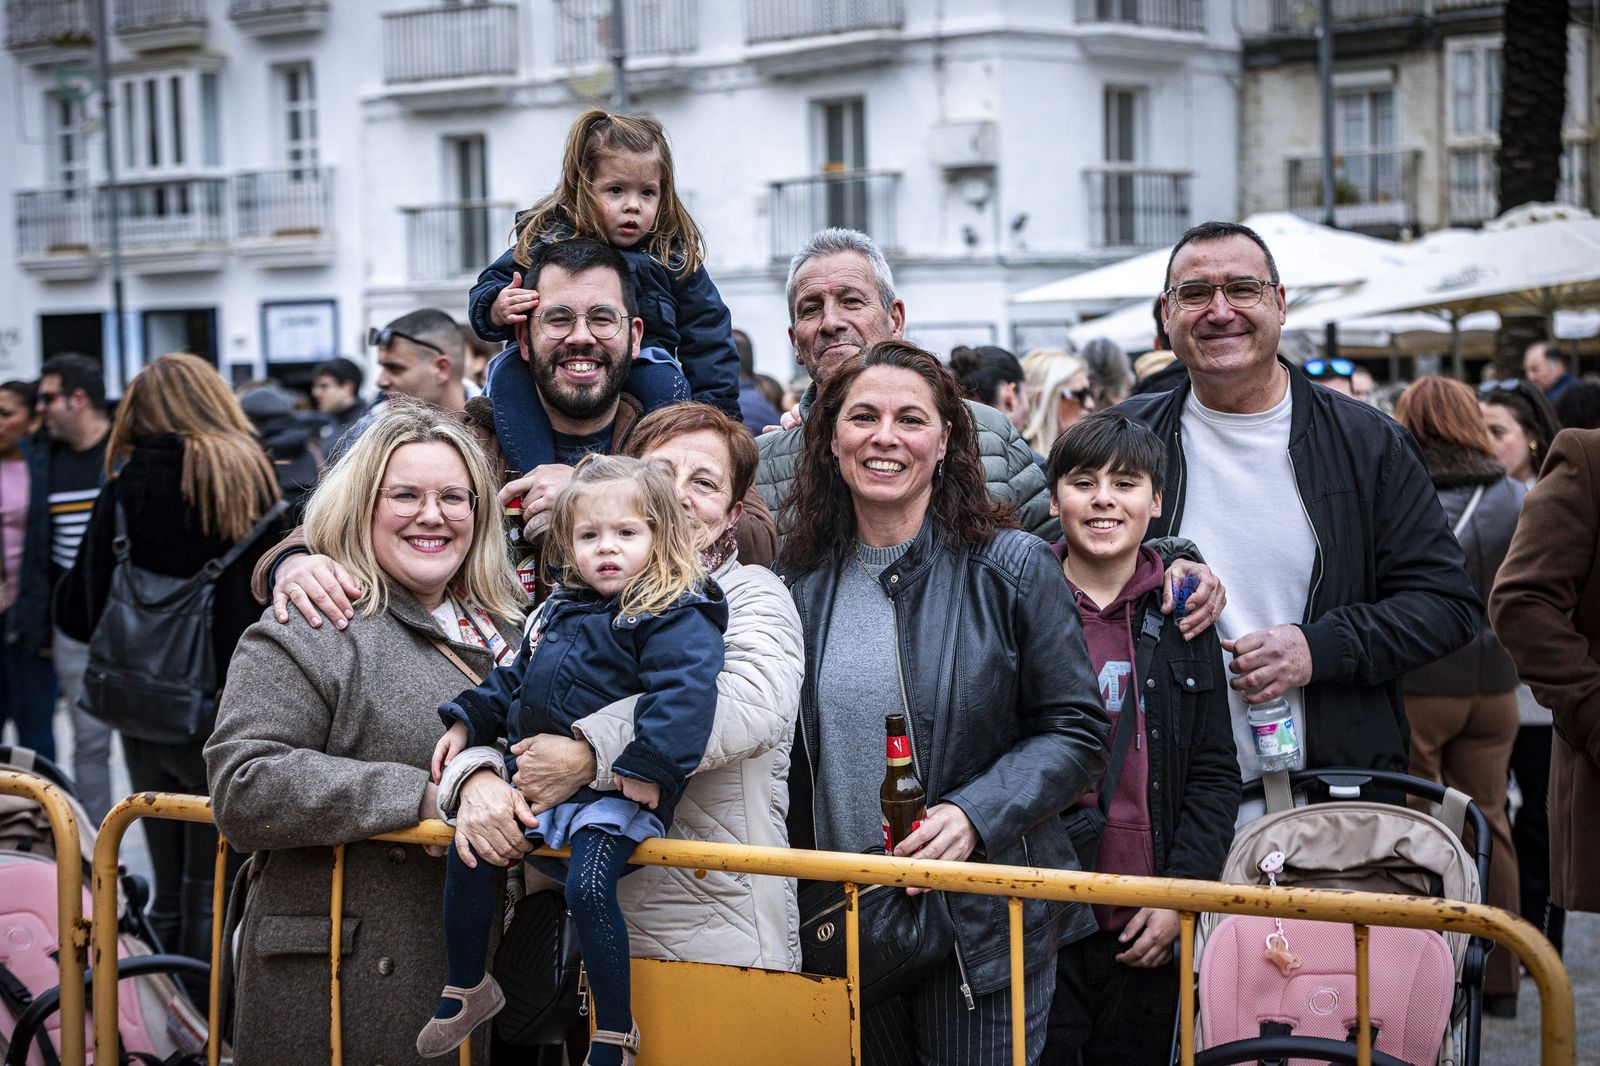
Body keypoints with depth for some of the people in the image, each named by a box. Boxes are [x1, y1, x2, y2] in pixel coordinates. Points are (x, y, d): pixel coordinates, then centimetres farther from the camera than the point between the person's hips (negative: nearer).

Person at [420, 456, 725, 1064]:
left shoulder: (676, 619, -11)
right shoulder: (559, 612, 16)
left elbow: (687, 692, -26)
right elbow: (514, 680, 29)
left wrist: (651, 766, -33)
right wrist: (467, 721, 20)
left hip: (615, 791, -8)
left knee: (587, 884, -25)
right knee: (466, 849, 6)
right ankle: (466, 990, 24)